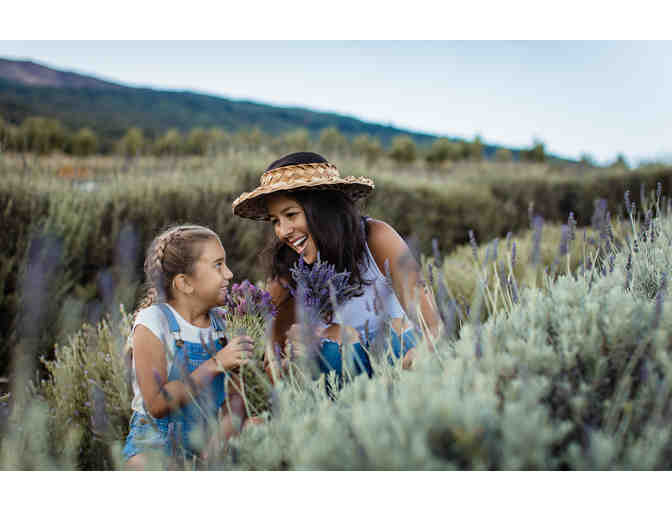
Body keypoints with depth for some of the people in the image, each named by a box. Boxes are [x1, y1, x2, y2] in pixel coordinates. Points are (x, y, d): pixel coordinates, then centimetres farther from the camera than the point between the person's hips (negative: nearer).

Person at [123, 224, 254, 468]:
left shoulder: (216, 323, 4)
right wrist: (215, 364, -23)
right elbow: (156, 405, -20)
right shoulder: (152, 322, -13)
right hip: (154, 448, -5)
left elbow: (230, 400, 5)